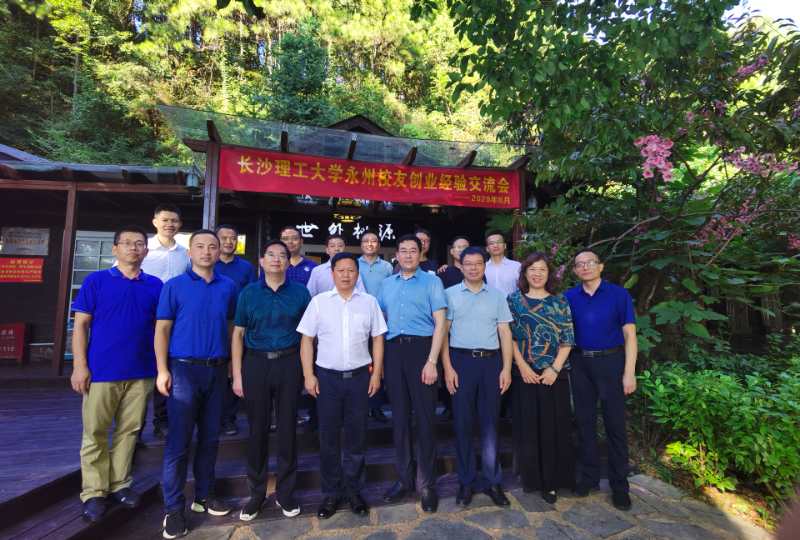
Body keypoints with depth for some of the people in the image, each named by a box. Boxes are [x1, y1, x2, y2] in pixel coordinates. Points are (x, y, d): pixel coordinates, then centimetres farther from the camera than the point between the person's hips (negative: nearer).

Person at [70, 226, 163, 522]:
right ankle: (93, 492, 22)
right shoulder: (95, 281, 0)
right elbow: (80, 325, -1)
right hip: (102, 370, -2)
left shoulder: (155, 285, 5)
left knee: (129, 430, 12)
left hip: (141, 371, 2)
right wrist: (79, 365, -8)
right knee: (95, 433, 8)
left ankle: (119, 484, 26)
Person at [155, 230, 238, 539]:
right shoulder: (174, 286, -1)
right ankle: (174, 508, 16)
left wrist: (233, 364, 6)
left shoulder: (228, 287, 7)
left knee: (210, 437, 13)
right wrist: (162, 370, -9)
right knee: (179, 441, 2)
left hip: (217, 370, 3)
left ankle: (204, 495, 28)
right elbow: (162, 330, -2)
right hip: (184, 368, -3)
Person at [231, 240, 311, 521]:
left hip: (289, 363, 0)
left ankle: (285, 492, 27)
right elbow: (238, 334, 3)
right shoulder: (248, 293, 4)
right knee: (257, 429, 10)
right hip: (256, 363, 1)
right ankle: (256, 492, 29)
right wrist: (237, 375, -2)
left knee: (287, 428, 8)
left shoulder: (300, 292, 2)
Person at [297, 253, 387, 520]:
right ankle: (331, 493, 28)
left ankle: (354, 490, 29)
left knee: (357, 436, 11)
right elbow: (307, 339, 1)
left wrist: (376, 373, 0)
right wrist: (308, 375, -5)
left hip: (359, 376, 1)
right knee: (329, 437, 10)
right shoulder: (318, 301, 0)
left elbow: (377, 338, 5)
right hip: (327, 376, 0)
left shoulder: (369, 302, 2)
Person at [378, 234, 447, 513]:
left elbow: (439, 323, -4)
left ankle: (426, 482, 19)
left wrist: (432, 361, -13)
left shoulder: (431, 281, 2)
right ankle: (404, 477, 28)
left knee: (424, 416, 2)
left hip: (421, 348, -4)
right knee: (399, 416, 12)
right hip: (393, 351, 4)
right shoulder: (387, 284, 15)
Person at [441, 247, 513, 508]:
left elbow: (505, 333, 7)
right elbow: (443, 331, 0)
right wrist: (447, 367, -7)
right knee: (462, 422, 5)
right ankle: (466, 480, 19)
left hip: (491, 361, 2)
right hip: (461, 360, -1)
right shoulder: (450, 294, 3)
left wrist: (506, 368, -1)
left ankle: (492, 480, 20)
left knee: (490, 422, 7)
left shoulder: (497, 296, 9)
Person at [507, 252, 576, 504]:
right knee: (527, 426, 7)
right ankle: (530, 477, 23)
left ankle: (551, 482, 21)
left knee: (554, 427, 6)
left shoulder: (560, 302, 5)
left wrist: (554, 368, -9)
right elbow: (509, 336, 0)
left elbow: (567, 340, 1)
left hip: (554, 374, 1)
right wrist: (522, 366, -9)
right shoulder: (514, 300, 4)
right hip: (524, 374, 0)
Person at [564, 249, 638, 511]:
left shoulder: (618, 294, -4)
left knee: (615, 424, 4)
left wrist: (629, 372, -10)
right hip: (580, 363, 3)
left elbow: (629, 334, -5)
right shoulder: (569, 297, 3)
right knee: (585, 421, 11)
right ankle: (589, 475, 27)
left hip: (610, 361, -2)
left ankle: (619, 485, 20)